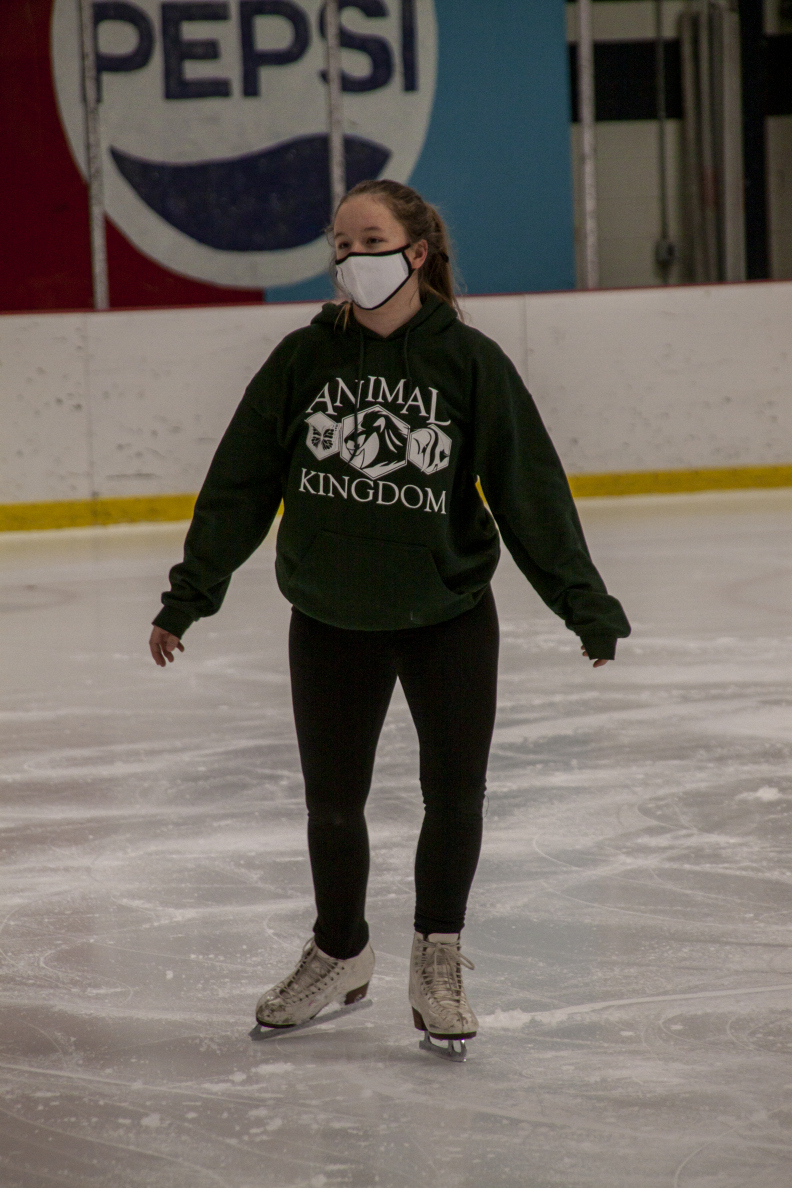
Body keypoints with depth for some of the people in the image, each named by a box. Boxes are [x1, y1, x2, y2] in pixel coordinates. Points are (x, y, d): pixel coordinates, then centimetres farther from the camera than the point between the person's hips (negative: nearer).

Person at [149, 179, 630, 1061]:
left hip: (449, 615, -1)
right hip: (331, 620, 1)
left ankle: (438, 961, 22)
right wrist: (188, 595, 0)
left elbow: (529, 491, -6)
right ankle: (339, 955, 33)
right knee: (331, 799, 10)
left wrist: (585, 604, -6)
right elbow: (240, 484, 0)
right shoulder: (304, 359, -5)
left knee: (455, 794, 0)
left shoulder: (469, 362, -8)